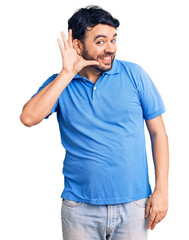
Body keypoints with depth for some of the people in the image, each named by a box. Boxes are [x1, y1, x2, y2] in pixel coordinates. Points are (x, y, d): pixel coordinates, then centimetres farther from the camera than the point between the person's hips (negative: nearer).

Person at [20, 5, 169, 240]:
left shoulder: (134, 74, -1)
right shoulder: (60, 83, 0)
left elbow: (158, 132, 2)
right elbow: (28, 118, -17)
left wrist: (161, 190, -4)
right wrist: (67, 73, -17)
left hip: (133, 205, 0)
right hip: (79, 206, 0)